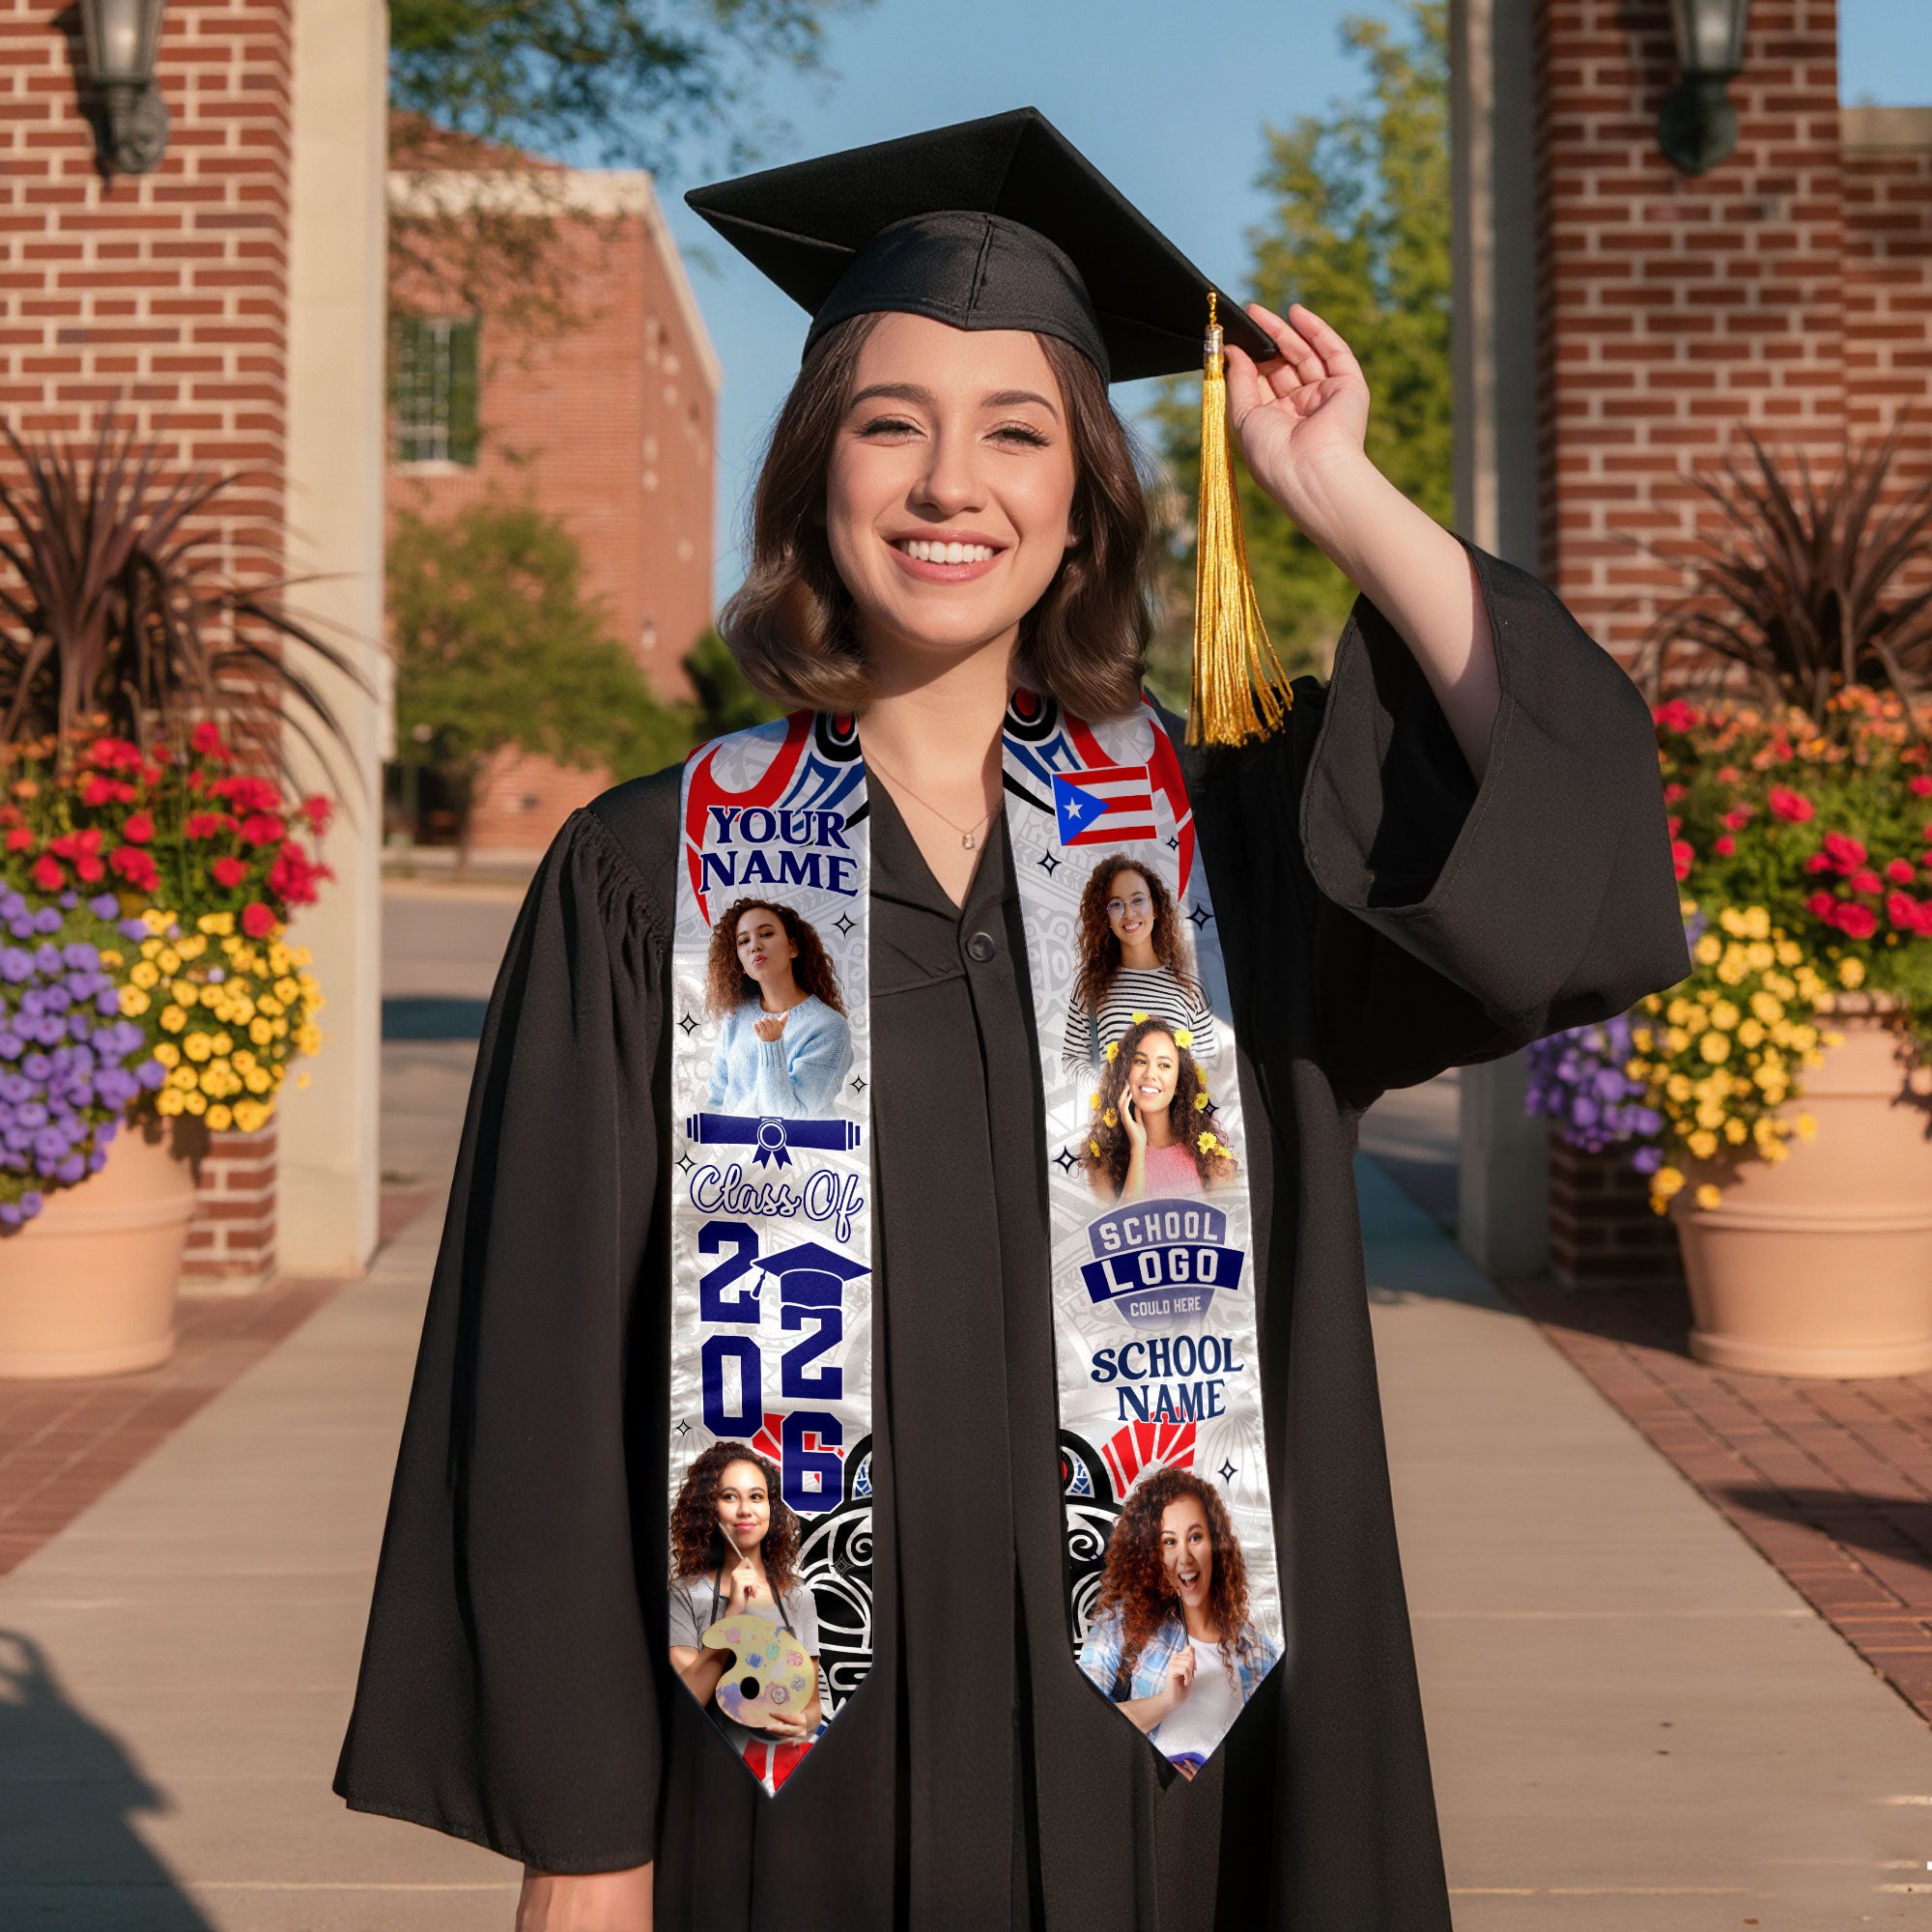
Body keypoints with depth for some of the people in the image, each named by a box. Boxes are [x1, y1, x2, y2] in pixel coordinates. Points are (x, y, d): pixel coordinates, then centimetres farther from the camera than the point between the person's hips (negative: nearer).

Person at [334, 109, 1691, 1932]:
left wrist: (1339, 495, -9)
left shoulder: (1215, 843, 2)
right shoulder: (648, 879, -5)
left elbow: (1570, 824, -13)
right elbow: (550, 1384, -5)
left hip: (1145, 1771, 2)